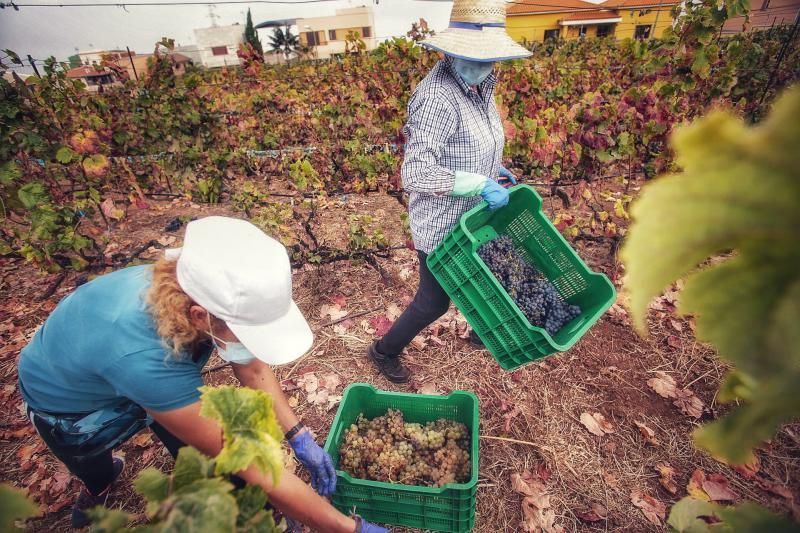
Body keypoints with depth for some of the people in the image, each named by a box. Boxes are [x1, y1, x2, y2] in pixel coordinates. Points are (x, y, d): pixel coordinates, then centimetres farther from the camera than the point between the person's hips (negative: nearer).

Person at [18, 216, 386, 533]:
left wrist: (299, 436, -20)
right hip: (71, 400, -3)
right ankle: (97, 486, 61)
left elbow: (252, 367, -14)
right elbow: (253, 469, -41)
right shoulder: (144, 358, -48)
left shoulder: (199, 289, -31)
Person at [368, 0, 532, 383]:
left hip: (471, 217, 9)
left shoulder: (478, 86, 2)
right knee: (435, 301, 9)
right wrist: (482, 184, -28)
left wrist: (496, 169, 3)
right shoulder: (437, 97, -27)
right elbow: (417, 175, -32)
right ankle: (384, 351, 35)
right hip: (442, 226, -8)